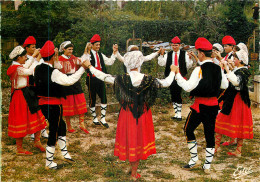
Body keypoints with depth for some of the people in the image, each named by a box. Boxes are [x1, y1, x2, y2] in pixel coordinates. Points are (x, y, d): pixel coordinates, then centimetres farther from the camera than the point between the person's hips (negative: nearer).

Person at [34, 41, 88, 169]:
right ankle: (49, 163, 15)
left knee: (61, 125, 24)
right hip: (53, 105, -8)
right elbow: (69, 80, -26)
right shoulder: (53, 72, -23)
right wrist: (82, 68, -18)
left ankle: (65, 154, 34)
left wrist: (56, 61, 17)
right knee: (53, 132, 4)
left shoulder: (38, 69, 2)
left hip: (43, 103, 9)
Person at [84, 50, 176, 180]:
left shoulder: (122, 79, -16)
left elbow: (103, 76, -8)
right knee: (139, 138, 13)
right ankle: (134, 173, 22)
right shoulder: (148, 80, -14)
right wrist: (172, 71, 16)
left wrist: (89, 66, 6)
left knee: (130, 138, 16)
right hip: (143, 115, 1)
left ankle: (133, 169, 29)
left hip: (127, 114, 0)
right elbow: (166, 83, -3)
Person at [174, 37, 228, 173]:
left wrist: (177, 75, -12)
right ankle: (207, 166, 17)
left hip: (200, 105, -6)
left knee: (188, 130, 12)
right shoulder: (218, 69, 3)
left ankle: (194, 159, 13)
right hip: (213, 105, 6)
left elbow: (188, 87, -21)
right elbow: (225, 85, 14)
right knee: (210, 134, 11)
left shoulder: (199, 70, -17)